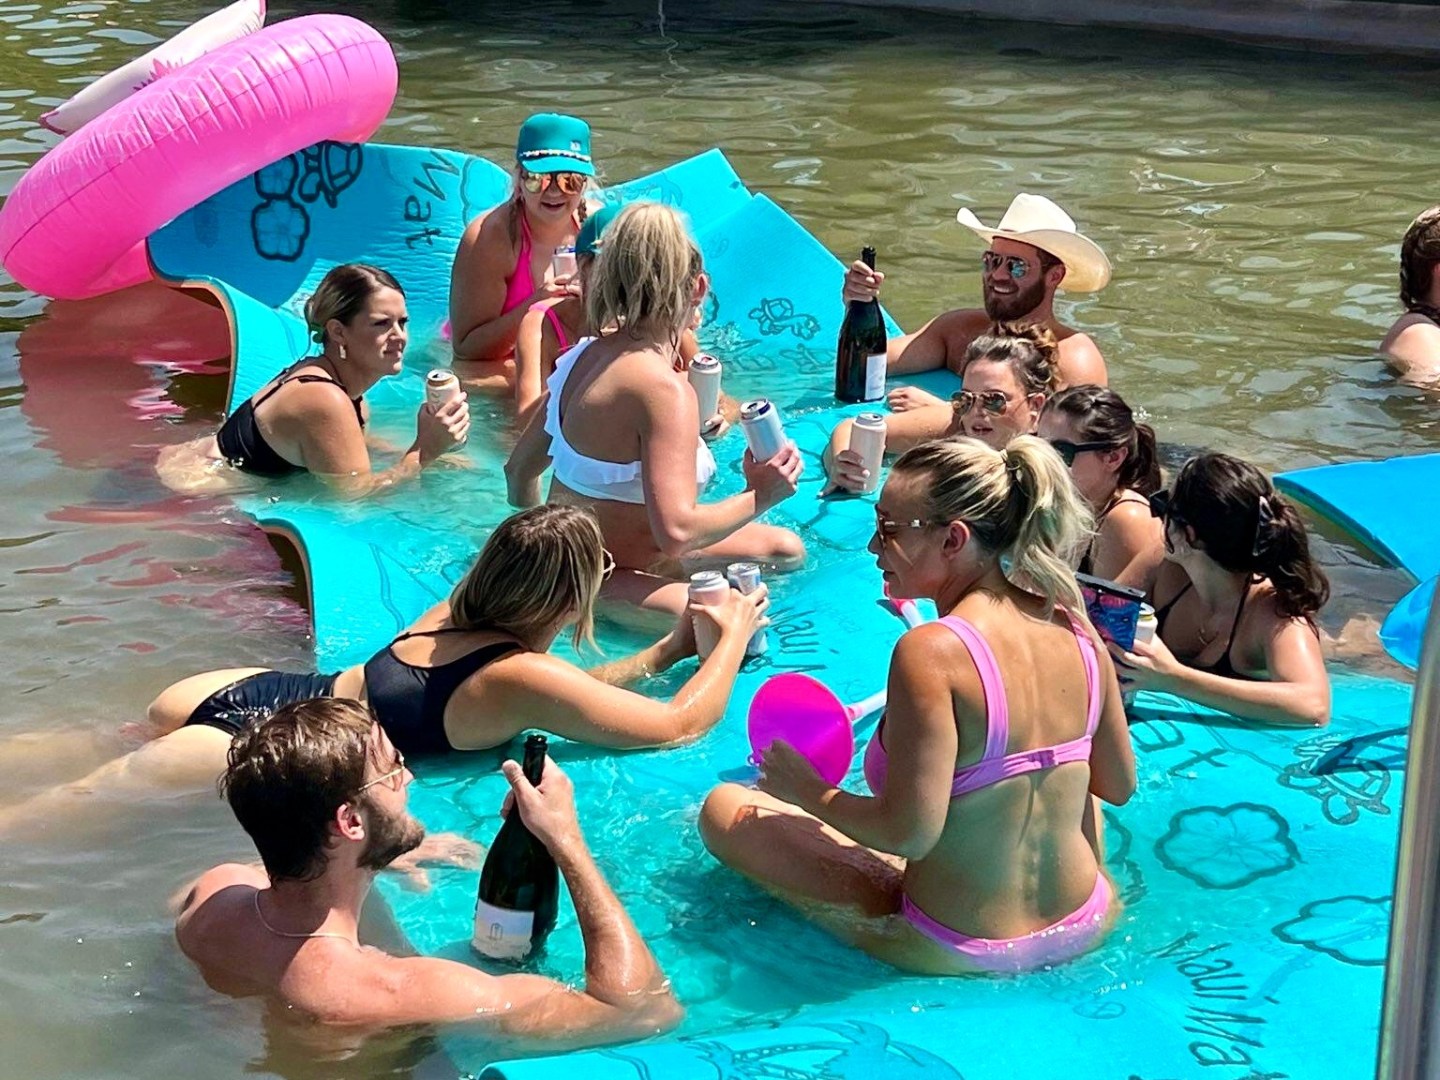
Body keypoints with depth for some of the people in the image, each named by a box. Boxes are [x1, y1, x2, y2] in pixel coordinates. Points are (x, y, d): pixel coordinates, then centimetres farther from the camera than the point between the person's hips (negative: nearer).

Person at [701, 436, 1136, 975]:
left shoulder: (932, 651, -27)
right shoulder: (1075, 629, -8)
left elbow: (910, 832, -28)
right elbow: (1119, 786, 5)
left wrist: (809, 792, -11)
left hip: (959, 952, -6)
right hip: (1087, 931, 6)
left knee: (724, 809, 6)